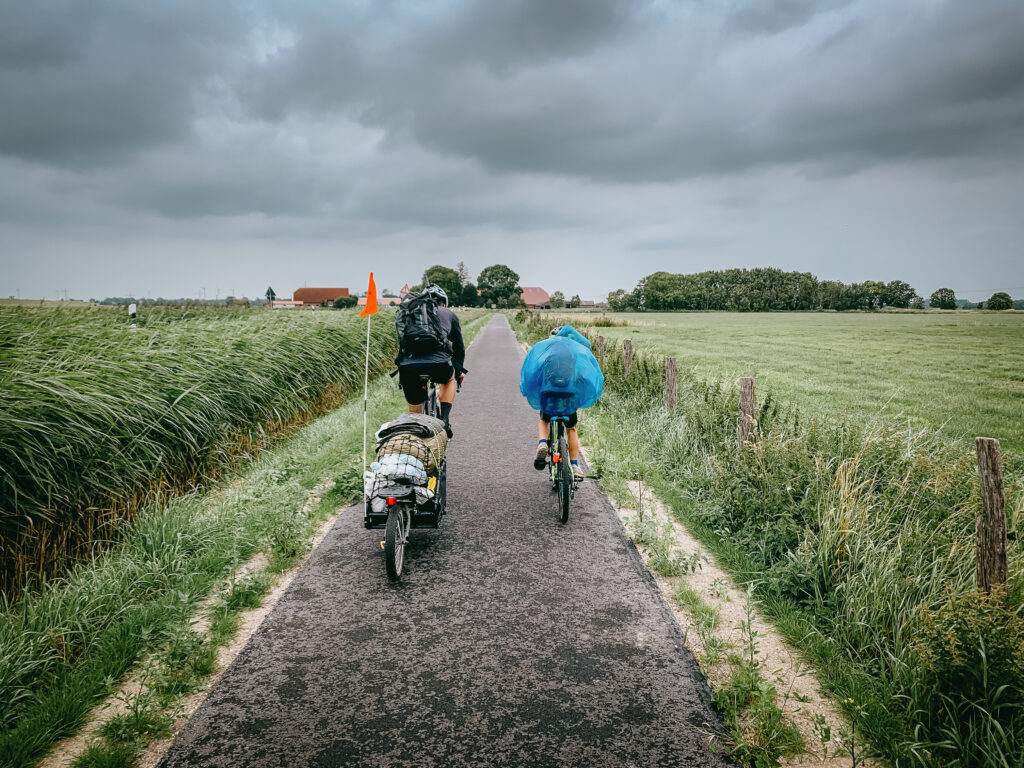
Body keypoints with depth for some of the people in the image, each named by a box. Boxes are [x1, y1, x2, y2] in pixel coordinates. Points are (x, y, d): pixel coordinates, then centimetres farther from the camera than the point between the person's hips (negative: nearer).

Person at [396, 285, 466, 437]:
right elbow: (459, 346, 30)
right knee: (449, 379, 34)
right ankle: (444, 420, 18)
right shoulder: (449, 314, 25)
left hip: (408, 367, 2)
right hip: (438, 364, -2)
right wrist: (459, 371, 45)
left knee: (414, 411, 23)